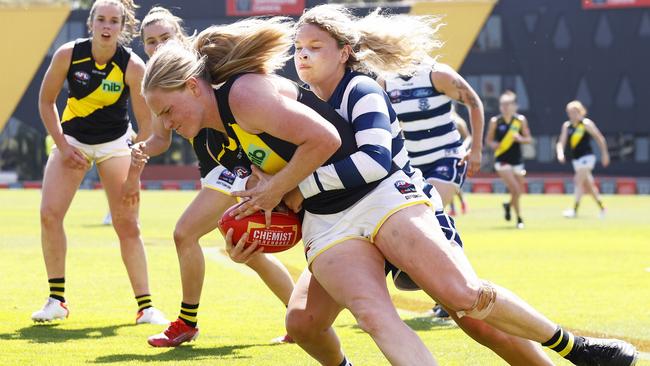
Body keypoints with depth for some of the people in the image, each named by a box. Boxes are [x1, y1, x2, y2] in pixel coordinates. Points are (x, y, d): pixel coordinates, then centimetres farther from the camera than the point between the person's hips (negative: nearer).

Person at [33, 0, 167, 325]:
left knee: (127, 223, -7)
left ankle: (145, 306, 0)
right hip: (71, 138, 2)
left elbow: (145, 123, -14)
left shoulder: (133, 66, -20)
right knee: (49, 214, -12)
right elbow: (46, 101, -2)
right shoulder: (68, 54, -16)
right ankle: (56, 300, -1)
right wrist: (63, 147, -9)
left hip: (114, 143, -1)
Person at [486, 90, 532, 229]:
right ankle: (519, 219, 0)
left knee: (519, 192, 10)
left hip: (517, 160, 3)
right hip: (502, 160, -3)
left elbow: (529, 139, 4)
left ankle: (508, 205, 43)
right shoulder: (495, 121, -5)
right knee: (515, 190, -15)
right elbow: (489, 139, 5)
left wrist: (520, 138, -17)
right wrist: (493, 144, -17)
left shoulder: (521, 120, 0)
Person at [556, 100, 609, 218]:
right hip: (576, 159, 6)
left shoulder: (586, 123, -8)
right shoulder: (566, 126, 6)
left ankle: (575, 209, -19)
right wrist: (560, 153, -18)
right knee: (588, 185, 13)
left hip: (587, 157, -6)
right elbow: (561, 143, 2)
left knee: (578, 181, -17)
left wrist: (604, 154, 1)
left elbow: (600, 138, -1)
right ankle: (601, 207, 26)